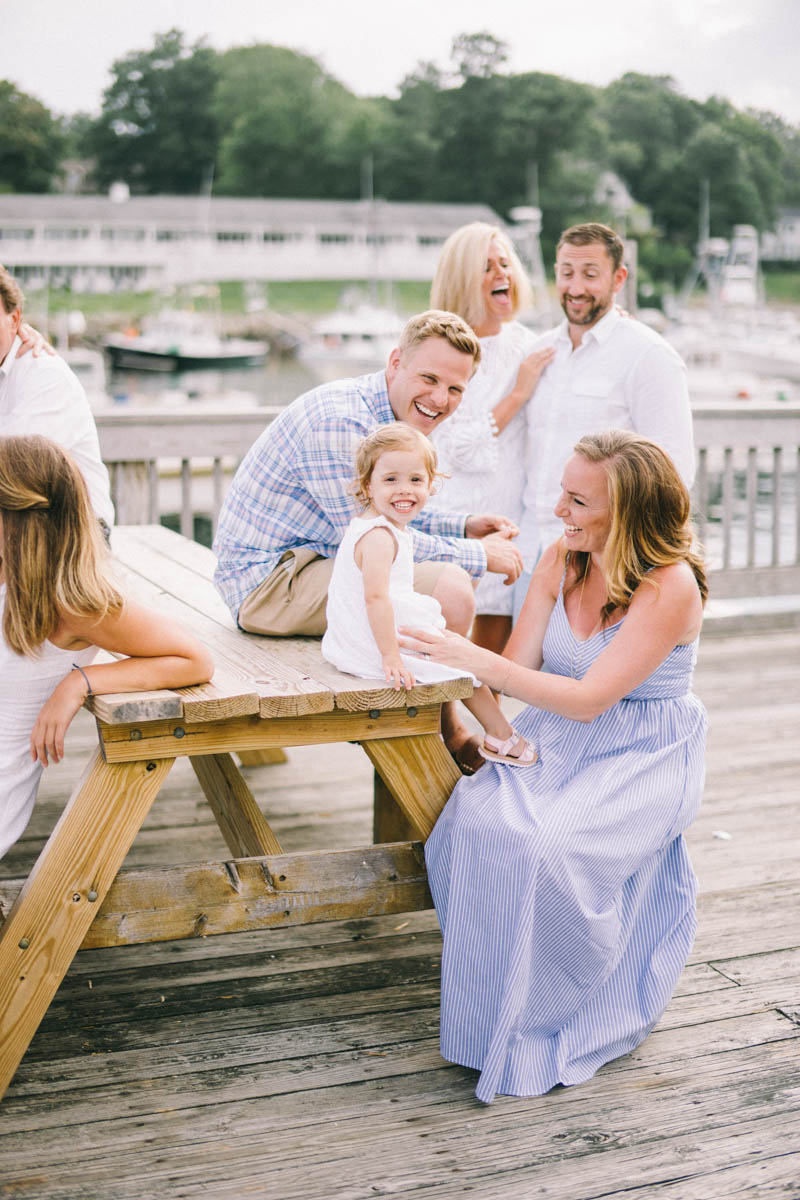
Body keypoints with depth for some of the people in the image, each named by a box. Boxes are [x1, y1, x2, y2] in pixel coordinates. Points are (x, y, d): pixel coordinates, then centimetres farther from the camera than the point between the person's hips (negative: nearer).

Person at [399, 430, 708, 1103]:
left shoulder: (672, 585, -19)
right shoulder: (562, 559, 1)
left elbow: (588, 699, -24)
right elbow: (520, 665, 1)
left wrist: (477, 661, -27)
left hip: (644, 759, -6)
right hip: (557, 739, 6)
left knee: (550, 846, -31)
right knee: (475, 820, -23)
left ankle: (555, 1018, -3)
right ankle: (496, 990, 1)